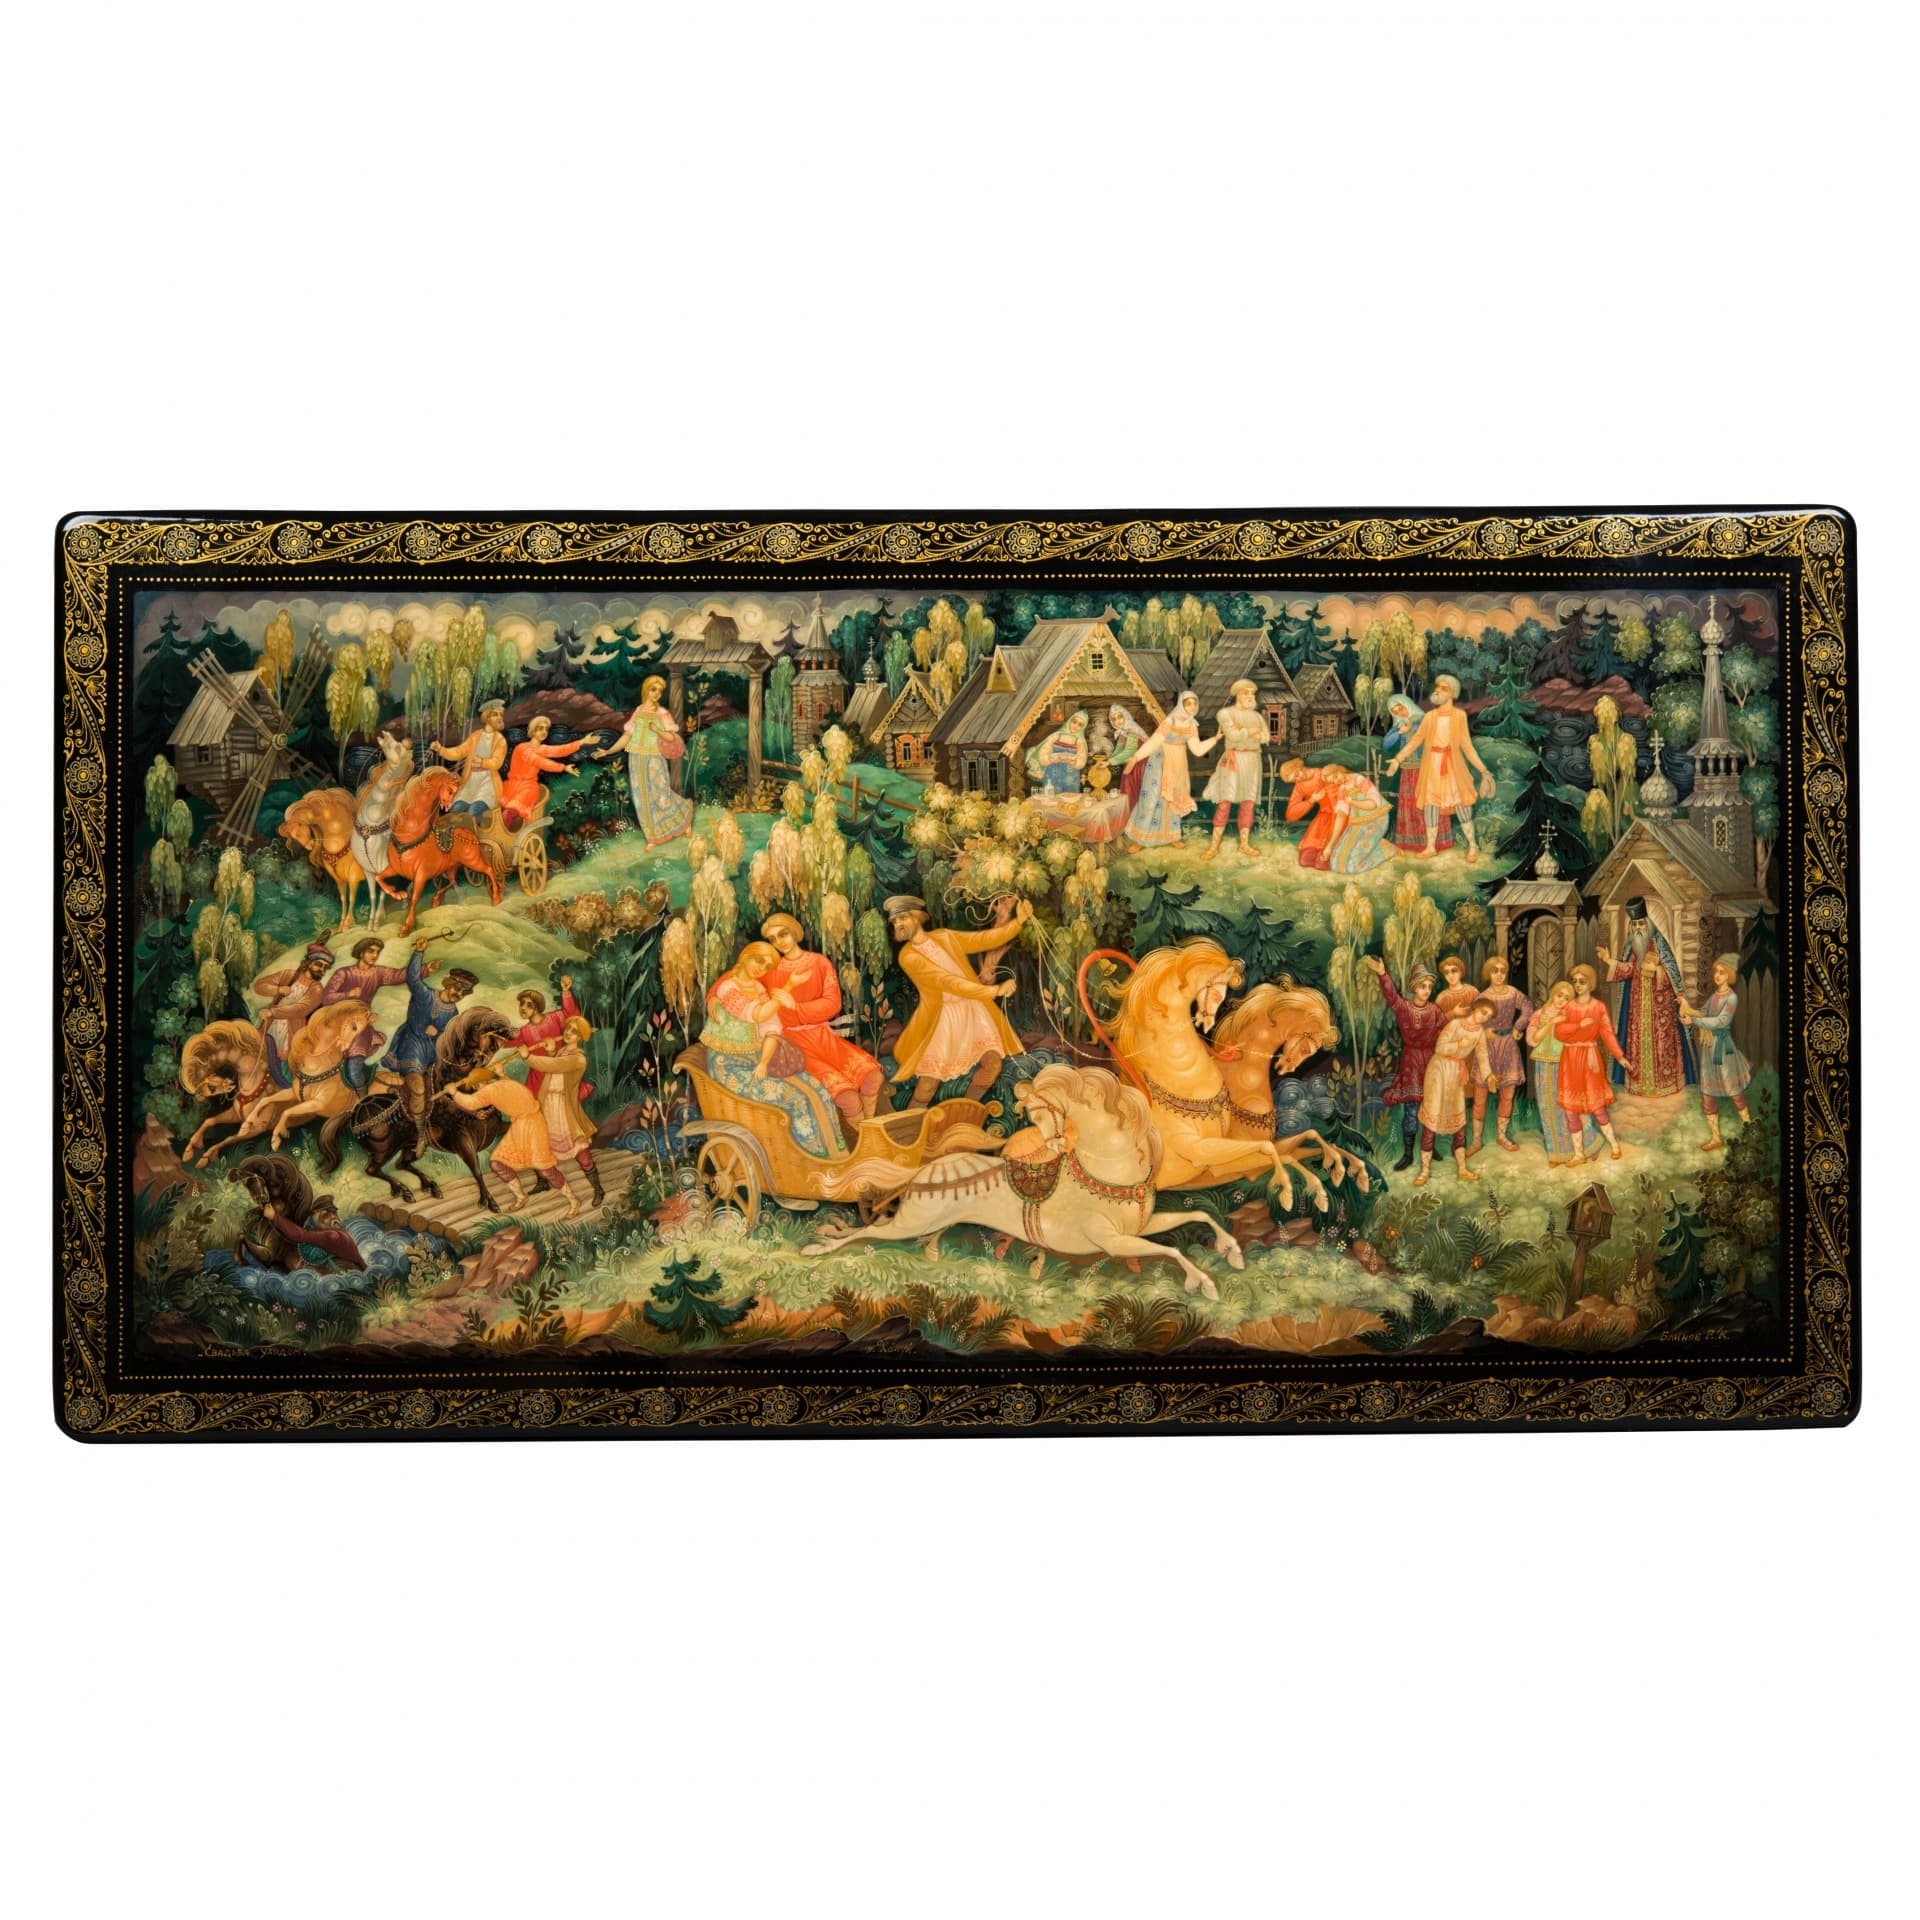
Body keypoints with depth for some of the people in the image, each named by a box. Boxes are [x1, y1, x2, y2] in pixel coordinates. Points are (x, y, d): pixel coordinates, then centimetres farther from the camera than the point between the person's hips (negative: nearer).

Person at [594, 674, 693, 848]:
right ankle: (654, 836, 13)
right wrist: (608, 752, -1)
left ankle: (684, 814, 22)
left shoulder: (663, 714, -3)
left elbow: (672, 737, -10)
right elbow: (627, 737, 5)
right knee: (643, 798, 5)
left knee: (660, 796, -5)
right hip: (637, 761, 3)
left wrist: (656, 729, -20)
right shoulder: (638, 712, 6)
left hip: (655, 761, -3)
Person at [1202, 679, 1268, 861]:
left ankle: (1244, 843, 11)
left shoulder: (1256, 716, 13)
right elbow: (1233, 735, -16)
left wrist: (1242, 731, -11)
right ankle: (1215, 846, -6)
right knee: (1224, 803, -9)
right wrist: (1252, 731, -6)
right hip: (1233, 760, -5)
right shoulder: (1225, 713, -2)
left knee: (1248, 803, 4)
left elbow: (1265, 737, -1)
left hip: (1253, 761, 5)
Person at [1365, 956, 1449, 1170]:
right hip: (1411, 1061, -3)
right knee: (1411, 1110, -5)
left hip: (1431, 1060, 3)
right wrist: (1382, 974, -47)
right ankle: (1407, 1154, 3)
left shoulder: (1436, 1010, 1)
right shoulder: (1403, 1007, -10)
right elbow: (1391, 995, -30)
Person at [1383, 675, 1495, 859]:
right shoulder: (1430, 717, 8)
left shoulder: (1459, 716, 2)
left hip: (1452, 765, -3)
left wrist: (1483, 770, -5)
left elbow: (1467, 745, 1)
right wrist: (1398, 759, -3)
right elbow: (1415, 741, 5)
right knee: (1431, 804, 3)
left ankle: (1472, 846, 6)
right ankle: (1430, 846, 13)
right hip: (1432, 764, 3)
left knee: (1460, 803, -5)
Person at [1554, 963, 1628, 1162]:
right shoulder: (1567, 1006, 5)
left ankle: (1613, 1142, 18)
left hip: (1590, 1058, -3)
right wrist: (1580, 1025, -17)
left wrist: (1620, 1057, -9)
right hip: (1570, 1059, 3)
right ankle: (1579, 1153, 13)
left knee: (1596, 1105, -3)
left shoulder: (1599, 1007, 1)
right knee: (1571, 1108, 3)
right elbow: (1558, 1032, -6)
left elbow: (1607, 1033, -3)